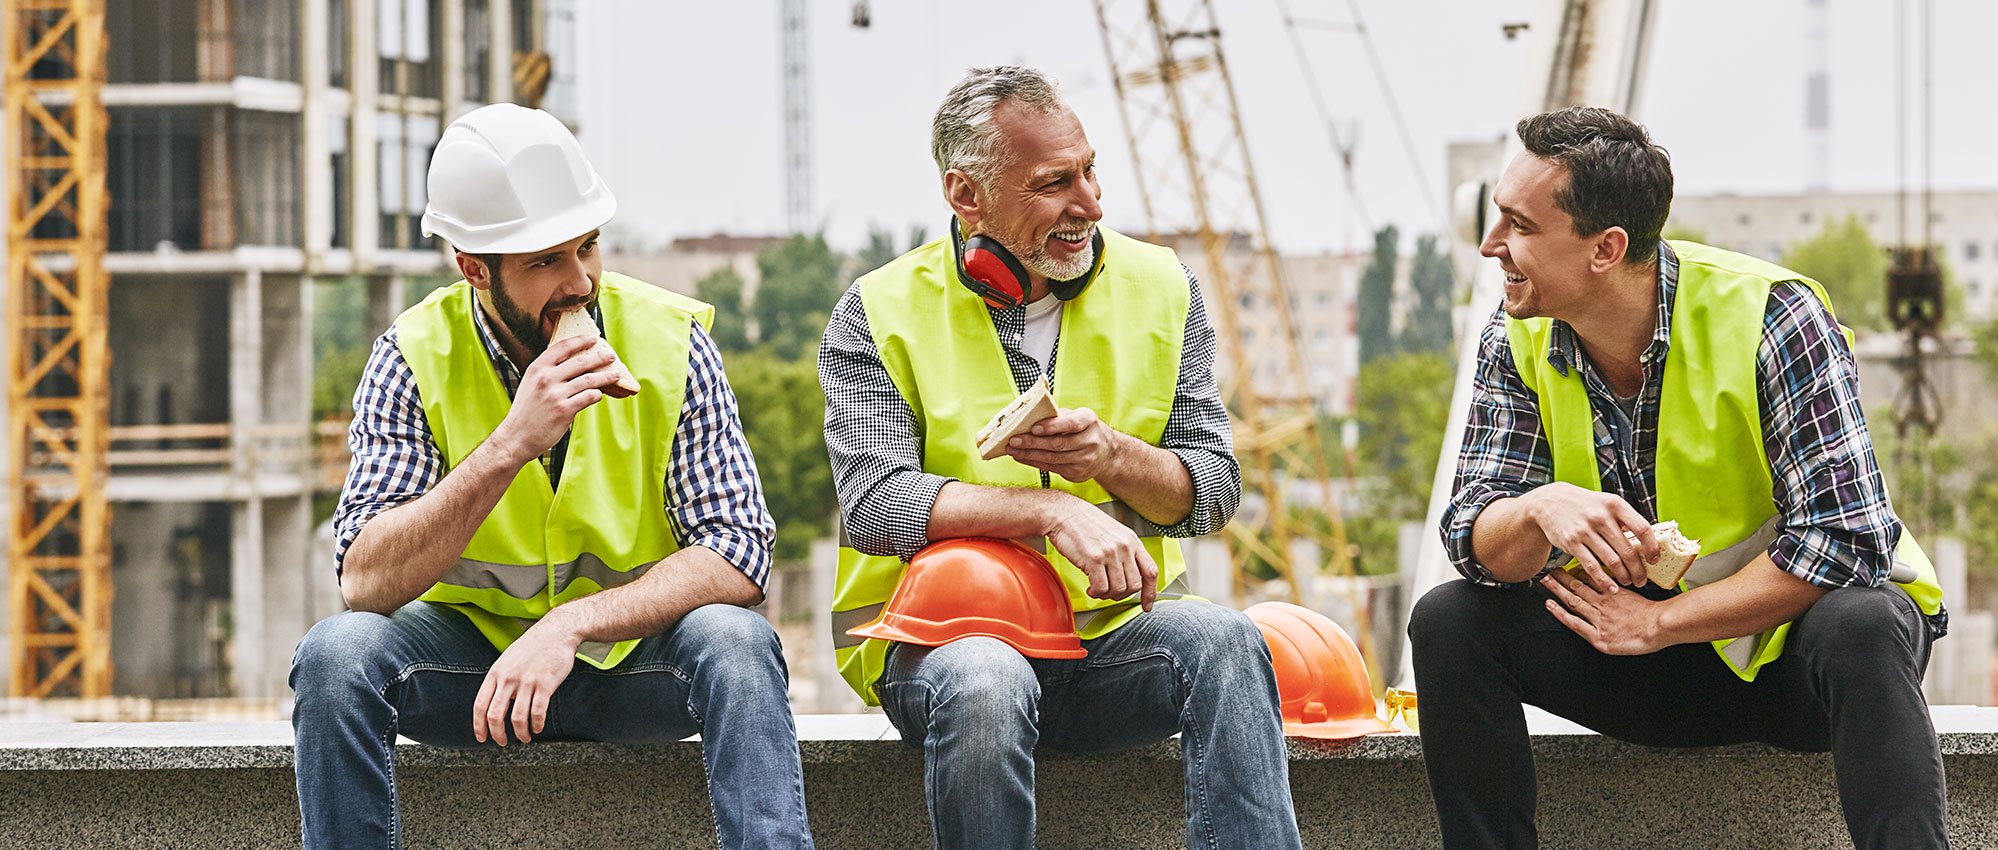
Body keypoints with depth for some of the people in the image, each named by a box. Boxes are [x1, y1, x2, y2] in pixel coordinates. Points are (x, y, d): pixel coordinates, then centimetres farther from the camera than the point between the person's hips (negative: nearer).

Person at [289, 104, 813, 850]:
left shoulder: (669, 342, -10)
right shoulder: (416, 358, -11)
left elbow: (737, 551, -16)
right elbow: (364, 581, -21)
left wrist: (574, 624, -30)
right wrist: (511, 445, -31)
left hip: (633, 654, 0)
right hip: (471, 647, 0)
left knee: (731, 641, -31)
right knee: (337, 653, -28)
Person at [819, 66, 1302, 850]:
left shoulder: (1159, 289, 8)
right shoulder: (882, 314, -1)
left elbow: (1212, 492, 6)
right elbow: (873, 506, -14)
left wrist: (1110, 455, -16)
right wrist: (1051, 508, -24)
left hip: (1116, 632, 3)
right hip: (939, 636, -2)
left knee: (1221, 641, -29)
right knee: (983, 683, -37)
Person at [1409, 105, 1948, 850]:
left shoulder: (1768, 315, -20)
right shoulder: (1520, 340, -5)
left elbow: (1845, 540, -25)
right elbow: (1473, 534, -8)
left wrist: (1659, 622, -23)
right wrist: (1542, 510, -33)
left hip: (1789, 635, -4)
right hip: (1644, 637, 4)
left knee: (1857, 628, -38)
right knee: (1448, 622, -16)